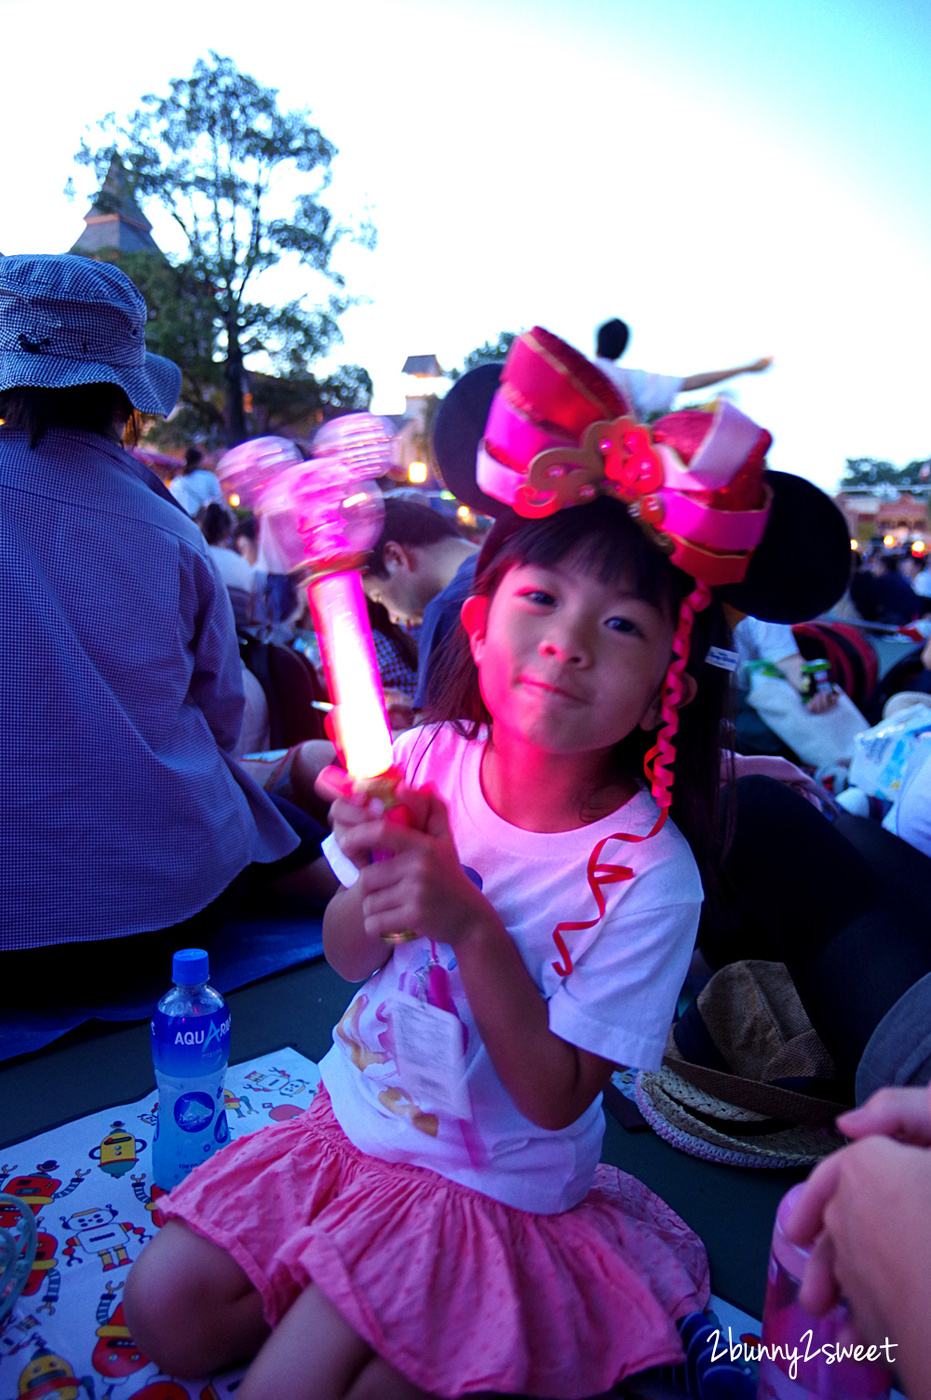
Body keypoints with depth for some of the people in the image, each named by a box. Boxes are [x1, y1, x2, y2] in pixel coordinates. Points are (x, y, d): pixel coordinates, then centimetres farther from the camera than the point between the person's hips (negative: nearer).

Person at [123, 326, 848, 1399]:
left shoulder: (646, 876, -26)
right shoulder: (428, 758, -15)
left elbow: (556, 1099, -21)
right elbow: (345, 957, -4)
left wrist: (470, 923, -34)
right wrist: (381, 888, -28)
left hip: (491, 1185, -4)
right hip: (356, 1118, 5)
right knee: (165, 1310, 5)